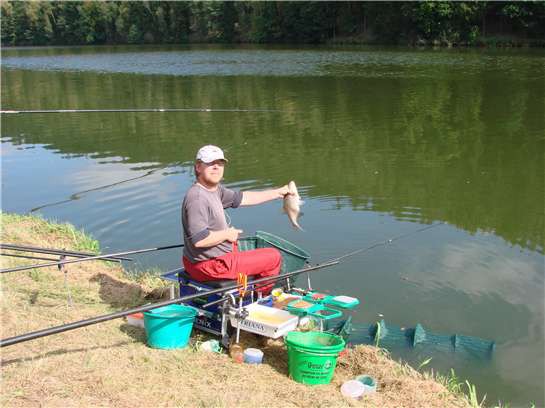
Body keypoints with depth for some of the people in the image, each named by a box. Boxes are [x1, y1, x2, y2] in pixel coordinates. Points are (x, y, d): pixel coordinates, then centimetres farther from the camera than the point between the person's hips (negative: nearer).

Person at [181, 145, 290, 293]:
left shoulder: (215, 189, 4)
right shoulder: (197, 197, -25)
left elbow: (243, 198, 15)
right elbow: (199, 239, -32)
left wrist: (278, 192, 19)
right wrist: (227, 234, -17)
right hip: (210, 267, -10)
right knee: (274, 257, 0)